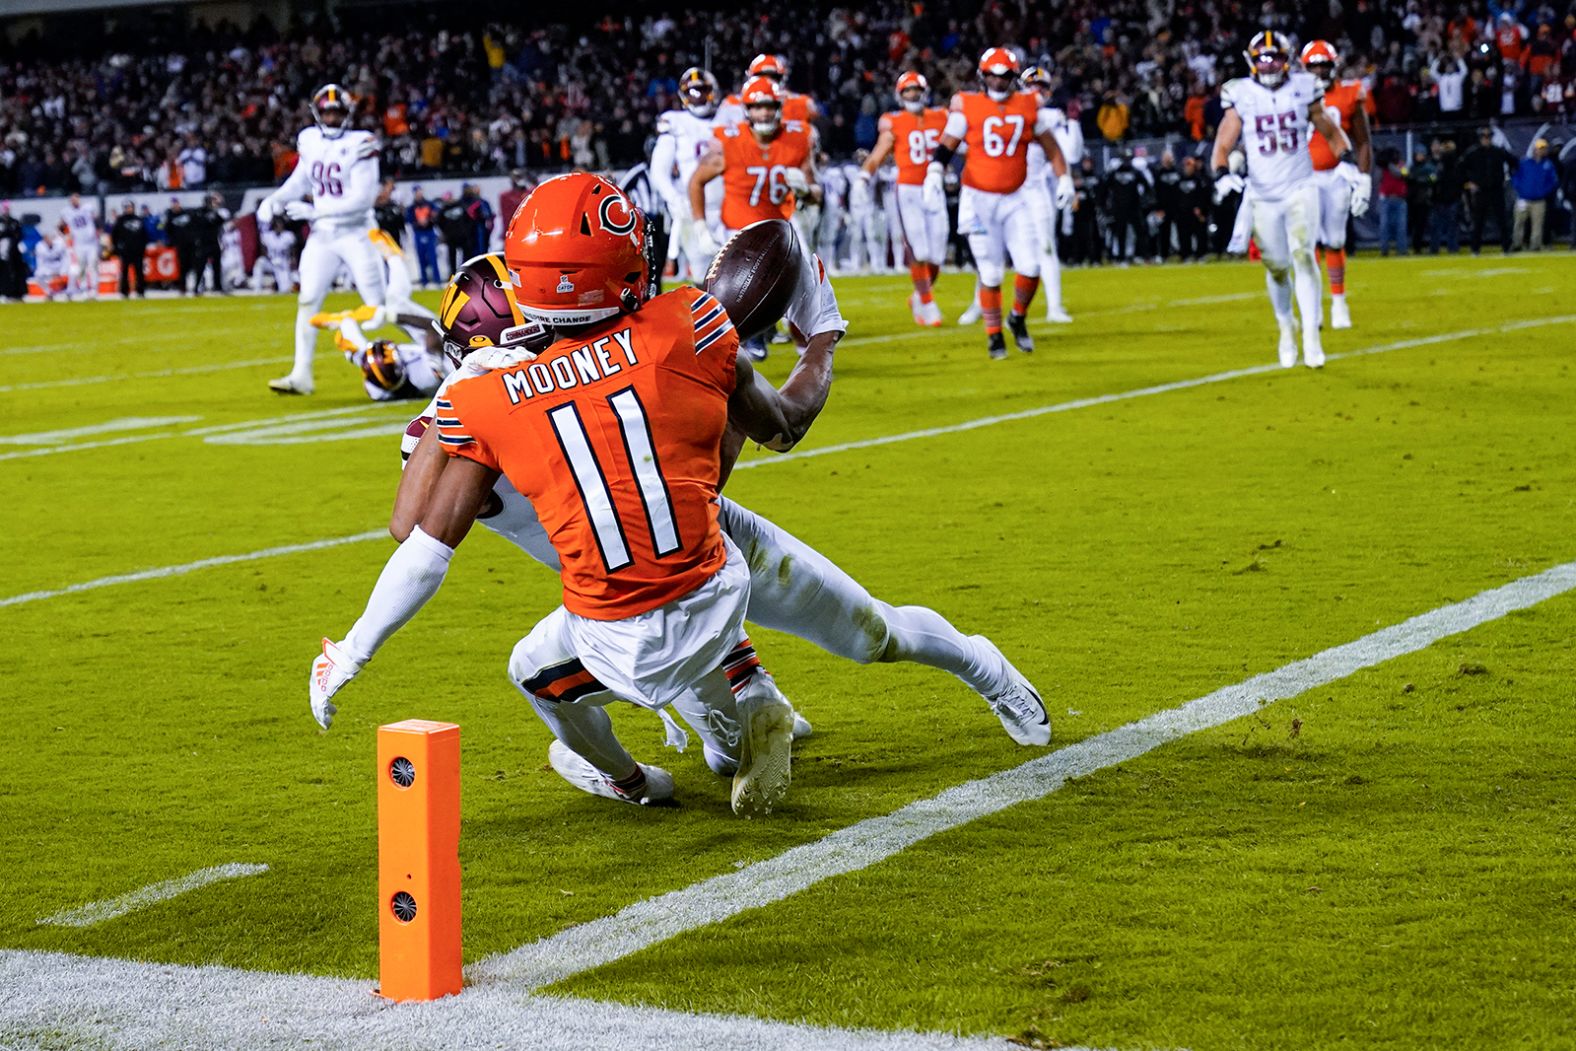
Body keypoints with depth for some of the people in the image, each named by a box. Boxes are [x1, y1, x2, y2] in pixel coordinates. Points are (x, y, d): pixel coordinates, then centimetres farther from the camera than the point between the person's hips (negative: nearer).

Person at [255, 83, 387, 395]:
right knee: (308, 301, 0)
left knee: (380, 304, -5)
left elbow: (362, 199, -20)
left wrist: (313, 211, -20)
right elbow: (300, 180, 23)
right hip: (322, 235, 5)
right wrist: (273, 200, 7)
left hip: (356, 233, -5)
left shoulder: (360, 145, -14)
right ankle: (301, 375, 5)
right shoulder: (310, 141, 4)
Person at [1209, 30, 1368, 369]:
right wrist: (1222, 175, -23)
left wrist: (1348, 163, -2)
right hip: (1262, 195, 0)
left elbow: (1332, 131, 13)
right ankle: (1286, 328, 32)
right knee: (1277, 267, 7)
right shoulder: (1241, 97, -2)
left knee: (1303, 255, -17)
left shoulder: (1302, 90, 1)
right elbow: (1222, 146, -4)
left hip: (1300, 188, 0)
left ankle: (1311, 335, -16)